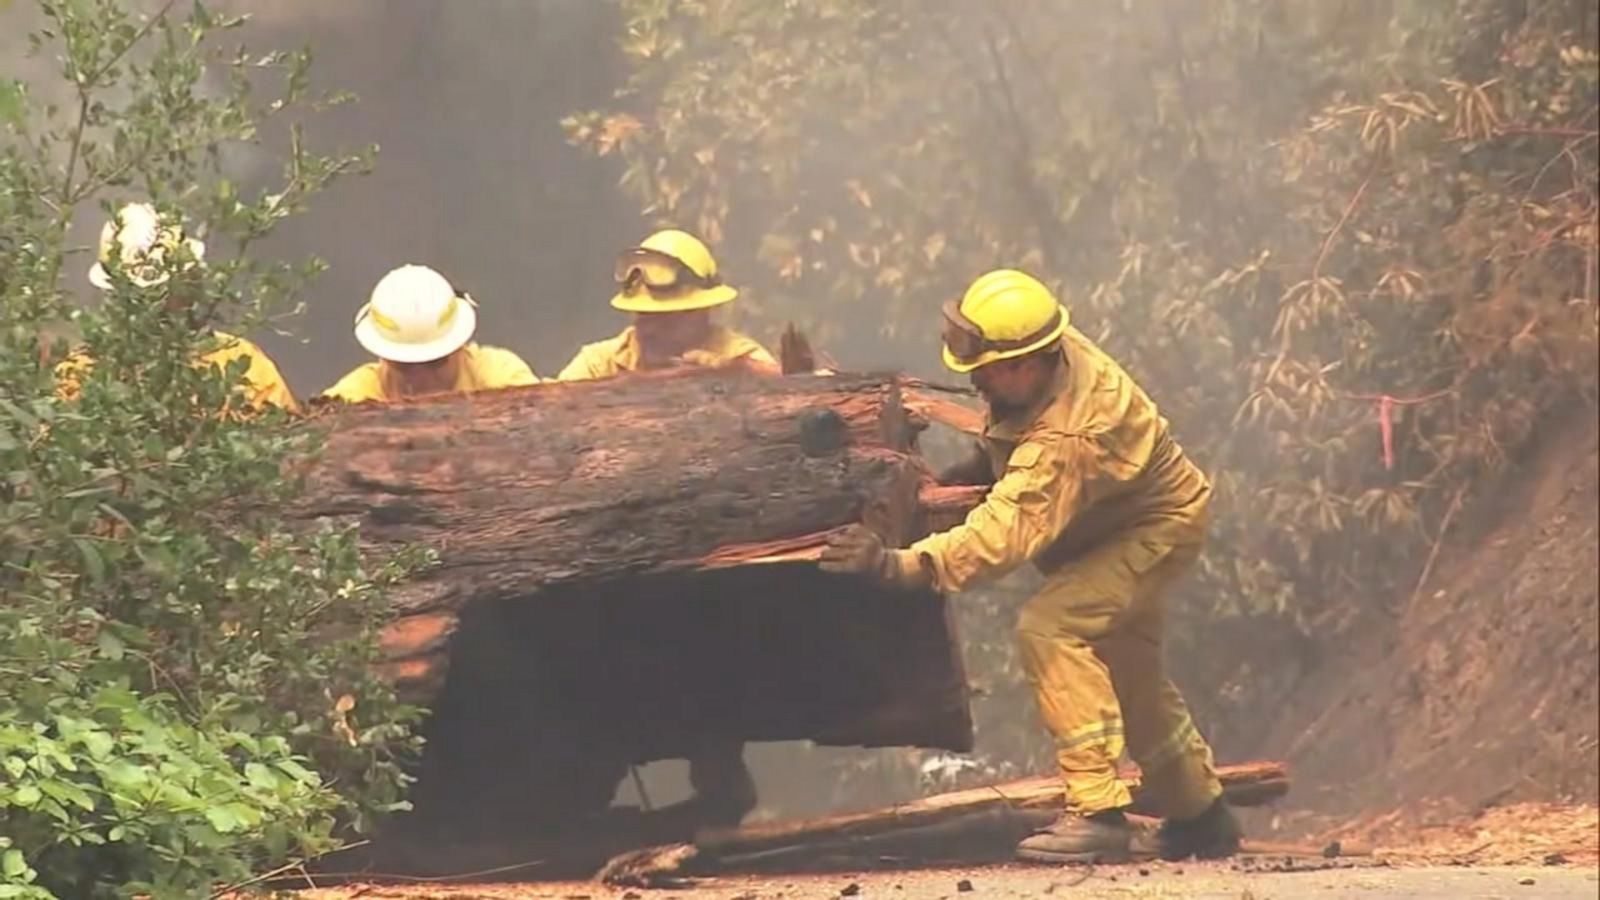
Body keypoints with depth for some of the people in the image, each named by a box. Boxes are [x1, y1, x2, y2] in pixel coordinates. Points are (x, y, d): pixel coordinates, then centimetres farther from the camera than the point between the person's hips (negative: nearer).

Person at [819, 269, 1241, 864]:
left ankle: (1097, 811, -27)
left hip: (1155, 529, -10)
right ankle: (1201, 819, 41)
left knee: (1050, 628, -28)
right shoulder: (1045, 351, -16)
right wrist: (976, 469, -6)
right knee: (1128, 676, 21)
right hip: (1111, 525, 10)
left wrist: (898, 566, -58)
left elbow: (1007, 533, -51)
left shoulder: (1069, 440, -42)